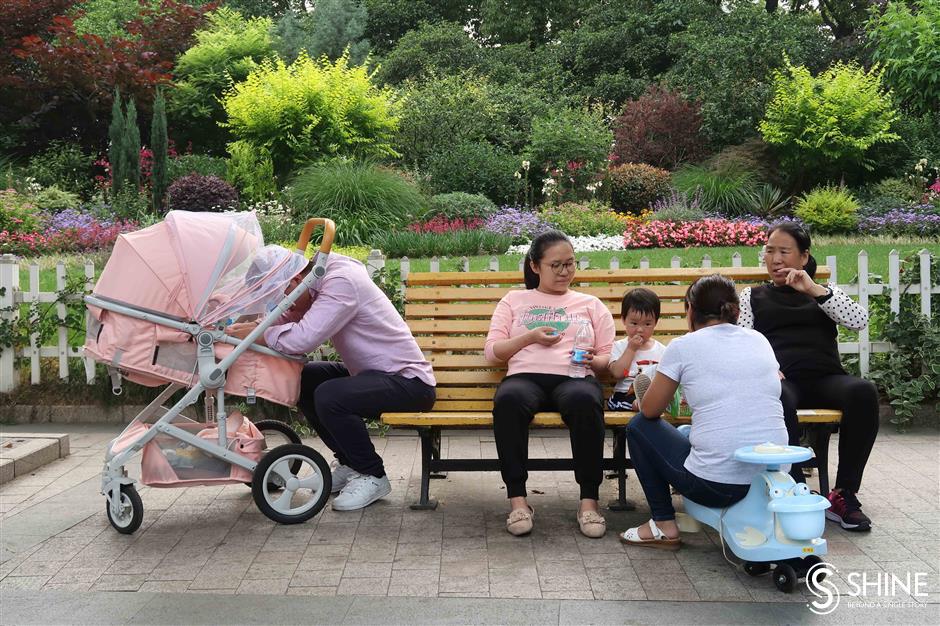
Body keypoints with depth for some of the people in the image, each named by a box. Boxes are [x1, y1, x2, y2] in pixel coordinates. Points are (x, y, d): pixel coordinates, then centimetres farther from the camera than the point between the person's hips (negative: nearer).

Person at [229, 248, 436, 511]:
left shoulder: (341, 282, -23)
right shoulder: (320, 283, 6)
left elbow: (302, 339, -30)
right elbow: (286, 320, 8)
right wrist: (253, 326, -10)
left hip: (410, 381, -10)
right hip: (372, 372, 10)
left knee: (329, 396, -29)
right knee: (302, 379, 4)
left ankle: (373, 477, -7)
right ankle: (349, 462, 16)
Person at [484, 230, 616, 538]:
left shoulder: (590, 304, 27)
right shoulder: (514, 300, 25)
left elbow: (609, 356, 19)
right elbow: (491, 351, 15)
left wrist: (593, 361, -5)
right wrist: (530, 337, 0)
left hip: (574, 377, 0)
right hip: (525, 376, 0)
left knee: (585, 400, -39)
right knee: (508, 400, -39)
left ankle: (589, 500, -30)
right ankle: (517, 499, -31)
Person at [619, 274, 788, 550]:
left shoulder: (683, 346, -4)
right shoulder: (759, 340, 9)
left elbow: (650, 410, 4)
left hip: (716, 486, -6)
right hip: (774, 481, 7)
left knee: (639, 426, 18)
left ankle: (664, 524, 18)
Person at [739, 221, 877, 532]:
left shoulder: (826, 292, 27)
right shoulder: (752, 296, 25)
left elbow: (859, 320, 8)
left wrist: (815, 290, -2)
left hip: (826, 378, 2)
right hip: (781, 378, -1)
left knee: (863, 390, -33)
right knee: (779, 399, -39)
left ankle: (844, 495, -25)